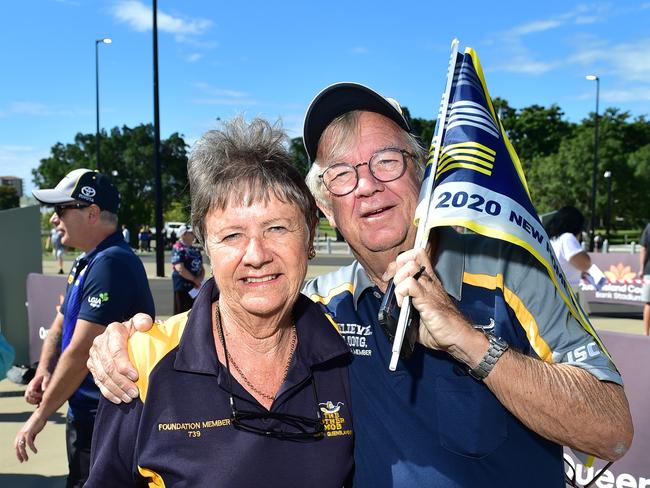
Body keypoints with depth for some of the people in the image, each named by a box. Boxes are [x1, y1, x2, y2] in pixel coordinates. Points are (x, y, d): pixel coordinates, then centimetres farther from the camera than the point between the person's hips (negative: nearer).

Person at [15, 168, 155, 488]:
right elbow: (60, 326, 15)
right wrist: (43, 372, -3)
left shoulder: (110, 264, -24)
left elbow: (80, 352, -25)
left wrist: (41, 414, -15)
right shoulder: (85, 264, 9)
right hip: (86, 413, 10)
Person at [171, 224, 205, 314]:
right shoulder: (178, 249, -8)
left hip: (196, 287, 7)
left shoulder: (196, 250, 15)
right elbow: (180, 269, -18)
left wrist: (200, 278, -4)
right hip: (183, 286, -7)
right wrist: (194, 279, -12)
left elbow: (202, 268, 16)